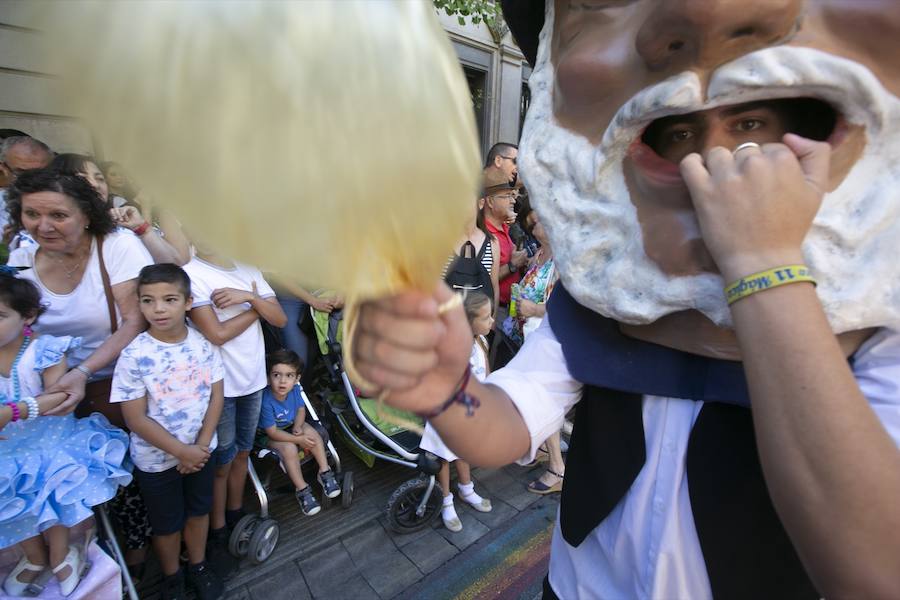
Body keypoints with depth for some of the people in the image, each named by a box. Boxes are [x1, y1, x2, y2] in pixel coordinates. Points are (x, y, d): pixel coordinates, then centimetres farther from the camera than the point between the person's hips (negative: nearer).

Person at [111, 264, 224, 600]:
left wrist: (200, 446, -12)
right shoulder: (134, 355, -20)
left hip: (200, 451, 2)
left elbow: (216, 396, -6)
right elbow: (136, 419, -17)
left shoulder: (204, 344, -12)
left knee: (198, 511, 22)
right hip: (156, 459, -2)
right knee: (167, 524, 19)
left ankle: (197, 566, 48)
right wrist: (181, 451, -16)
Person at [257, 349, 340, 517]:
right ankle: (302, 490, -11)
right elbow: (273, 432, -27)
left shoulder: (295, 390, -19)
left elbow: (301, 409, 0)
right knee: (289, 449, -28)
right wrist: (299, 439, -26)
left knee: (313, 433, -18)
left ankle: (324, 472, -3)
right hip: (269, 435, -5)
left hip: (290, 425, 5)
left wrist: (298, 426, -20)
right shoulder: (266, 402, -34)